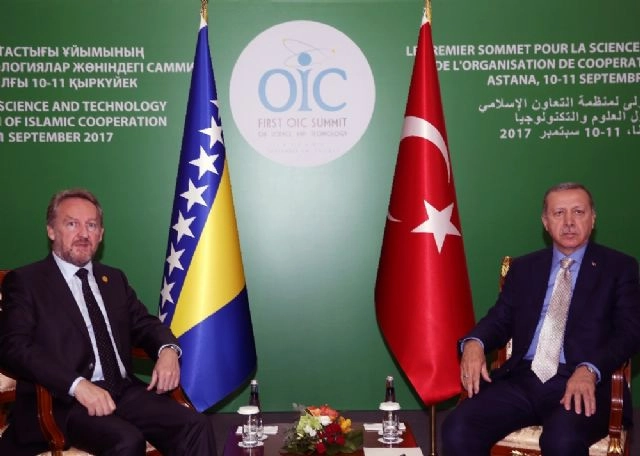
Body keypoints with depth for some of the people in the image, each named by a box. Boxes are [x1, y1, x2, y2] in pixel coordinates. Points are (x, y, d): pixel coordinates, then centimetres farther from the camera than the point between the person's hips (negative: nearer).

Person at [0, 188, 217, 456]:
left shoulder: (114, 279, 22)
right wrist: (78, 384, -24)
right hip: (62, 401, -5)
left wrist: (167, 349, -6)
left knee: (197, 426, -18)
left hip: (124, 392, 6)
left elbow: (144, 324, 20)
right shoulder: (24, 281, 3)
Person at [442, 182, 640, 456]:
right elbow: (500, 320, 15)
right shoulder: (523, 267, 20)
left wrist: (589, 370, -19)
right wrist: (474, 343, -9)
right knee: (457, 429, -22)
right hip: (522, 379, 3)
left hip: (583, 384, -3)